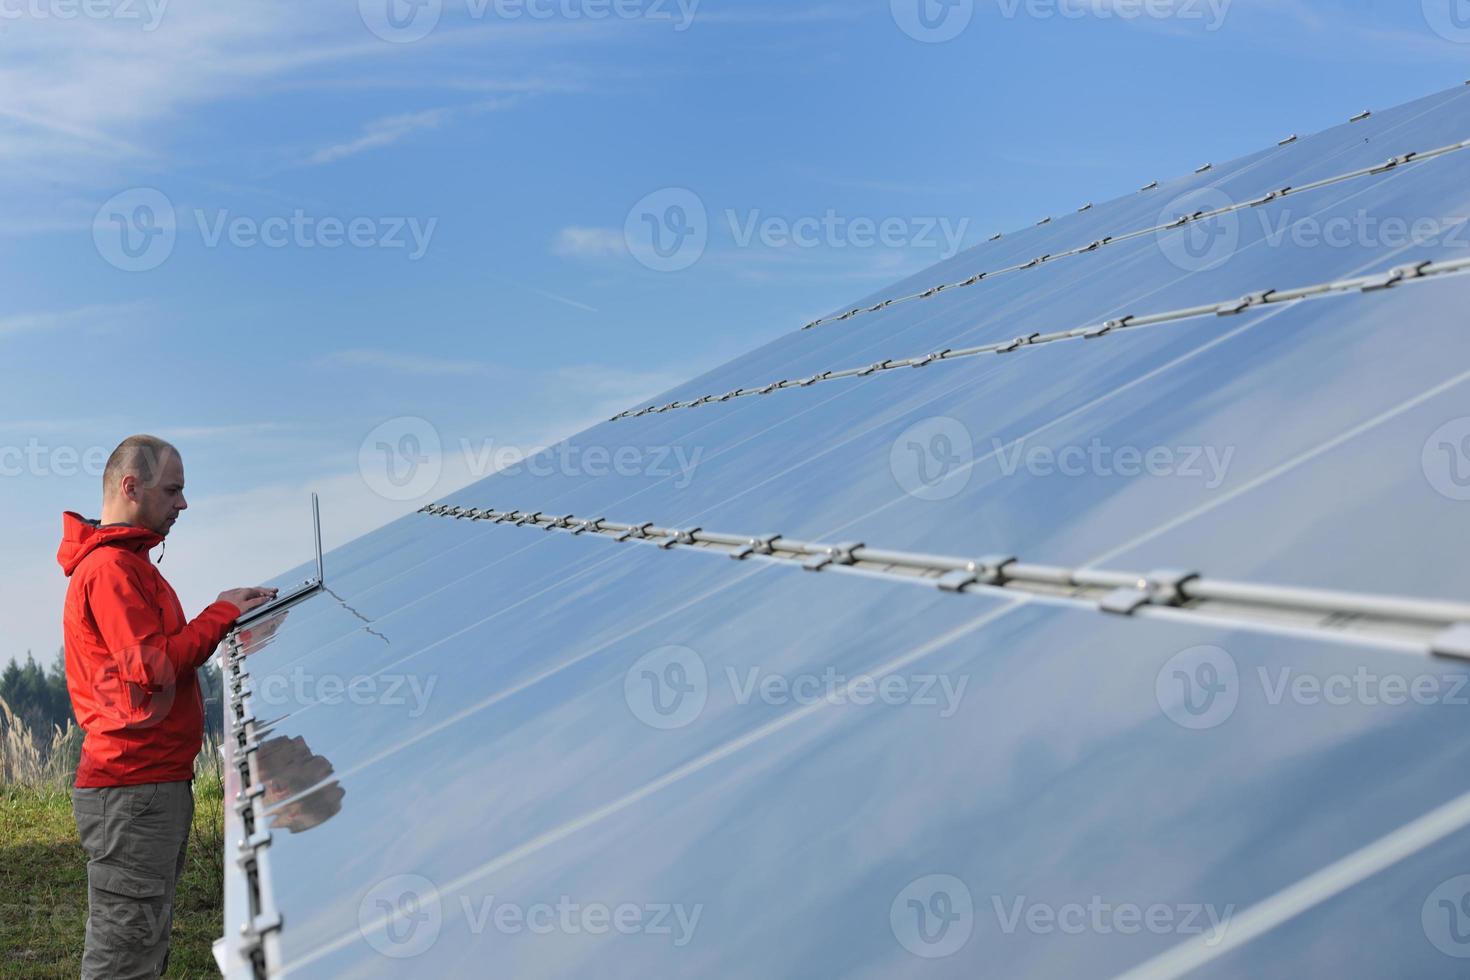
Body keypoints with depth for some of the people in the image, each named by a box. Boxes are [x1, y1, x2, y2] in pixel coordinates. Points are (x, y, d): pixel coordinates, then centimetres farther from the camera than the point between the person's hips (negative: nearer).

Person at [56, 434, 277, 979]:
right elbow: (152, 667, -20)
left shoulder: (128, 562, 20)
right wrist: (223, 614, -11)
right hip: (134, 790, -11)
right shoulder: (110, 566, -13)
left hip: (154, 783, 11)